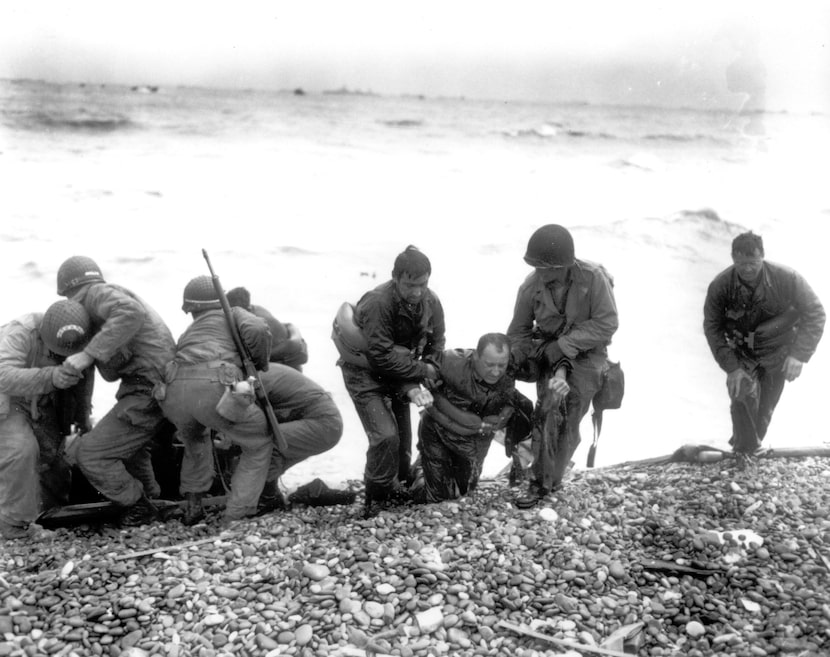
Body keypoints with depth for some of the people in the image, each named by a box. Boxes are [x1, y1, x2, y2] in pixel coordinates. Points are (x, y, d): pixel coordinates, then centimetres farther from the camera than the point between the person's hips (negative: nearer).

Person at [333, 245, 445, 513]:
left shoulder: (431, 302, -13)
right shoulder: (378, 303, -31)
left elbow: (436, 345, -4)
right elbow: (381, 356, -30)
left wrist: (412, 385, -17)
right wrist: (422, 371, -23)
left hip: (399, 372, 6)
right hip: (365, 372, -6)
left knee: (403, 435, 12)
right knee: (385, 436, -15)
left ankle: (401, 486, 32)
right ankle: (380, 494, 5)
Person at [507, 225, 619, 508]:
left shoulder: (593, 278, -20)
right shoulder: (531, 286, -13)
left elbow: (606, 323, -19)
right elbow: (518, 332, -2)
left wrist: (563, 345, -24)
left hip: (586, 354, -1)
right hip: (550, 353, 1)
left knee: (568, 424, -4)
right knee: (549, 408, -20)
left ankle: (550, 480, 16)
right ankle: (541, 481, -8)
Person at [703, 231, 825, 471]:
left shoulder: (787, 278, -26)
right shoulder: (720, 286, -24)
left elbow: (815, 313, -16)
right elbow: (712, 327, -15)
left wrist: (799, 355, -24)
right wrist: (731, 367, -23)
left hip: (777, 352, 1)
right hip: (741, 352, 0)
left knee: (765, 406, 7)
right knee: (742, 392, -21)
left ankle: (749, 443, 33)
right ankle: (744, 450, -2)